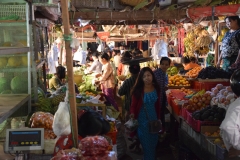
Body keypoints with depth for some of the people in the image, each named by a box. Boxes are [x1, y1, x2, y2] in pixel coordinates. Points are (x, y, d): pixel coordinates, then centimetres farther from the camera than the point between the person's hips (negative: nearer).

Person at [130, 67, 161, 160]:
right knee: (146, 143, 6)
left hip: (153, 118, 5)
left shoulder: (156, 89, -2)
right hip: (142, 119, -4)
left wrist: (158, 119, 7)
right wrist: (132, 114, -33)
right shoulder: (138, 90, -17)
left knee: (153, 142, 19)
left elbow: (157, 105, 5)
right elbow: (133, 105, -14)